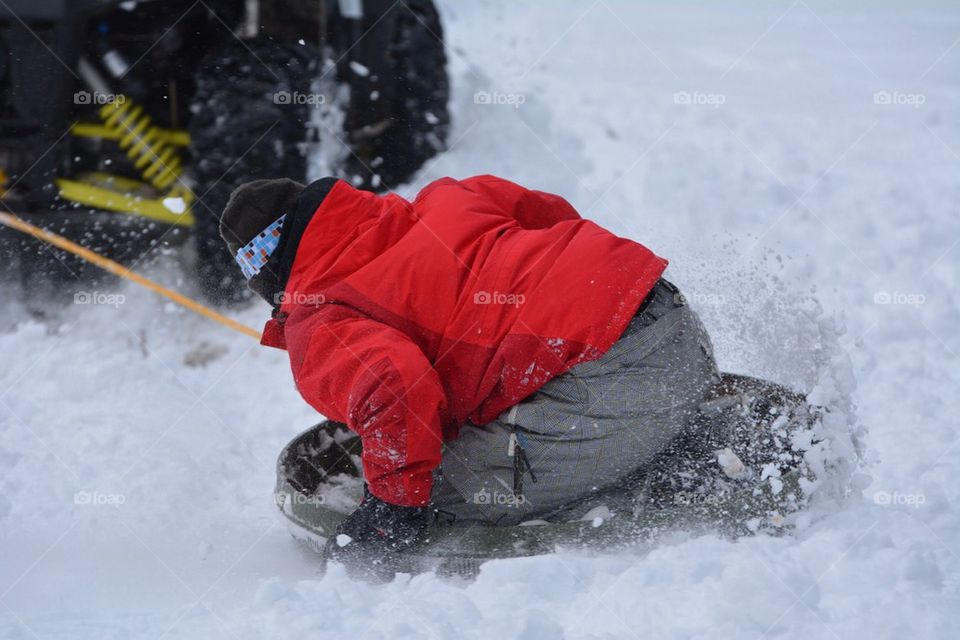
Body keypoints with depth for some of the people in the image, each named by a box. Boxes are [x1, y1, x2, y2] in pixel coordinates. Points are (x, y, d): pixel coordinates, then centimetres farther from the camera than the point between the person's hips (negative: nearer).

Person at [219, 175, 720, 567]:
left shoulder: (319, 329, -3)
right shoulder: (435, 203, 20)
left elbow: (394, 387, -23)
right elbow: (550, 213, 28)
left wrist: (395, 506, -10)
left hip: (605, 390, -10)